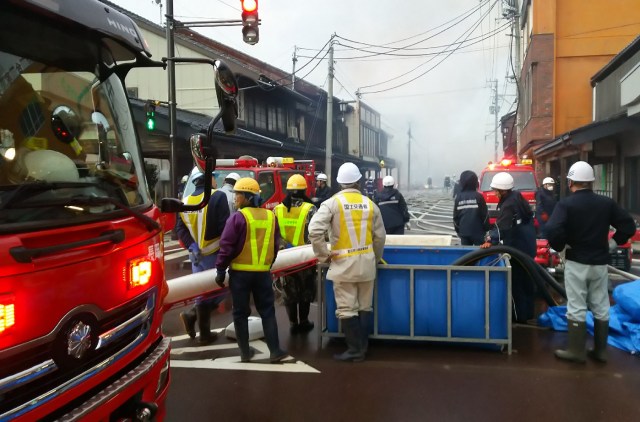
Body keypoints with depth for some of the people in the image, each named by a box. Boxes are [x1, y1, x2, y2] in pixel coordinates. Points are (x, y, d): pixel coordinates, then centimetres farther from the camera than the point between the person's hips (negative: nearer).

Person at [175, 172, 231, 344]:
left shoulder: (186, 201, 10)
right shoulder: (217, 196, -12)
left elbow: (180, 228, 2)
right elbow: (224, 227, -18)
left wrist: (192, 247, -6)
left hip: (196, 255, 7)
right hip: (214, 253, -7)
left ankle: (205, 333, 12)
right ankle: (192, 315, -2)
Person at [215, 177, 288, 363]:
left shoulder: (238, 217, -11)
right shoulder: (271, 216, 5)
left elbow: (226, 246, -12)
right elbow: (275, 246, 12)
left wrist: (221, 270, -5)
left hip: (240, 272, -3)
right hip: (263, 272, 4)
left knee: (241, 313, 9)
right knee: (267, 311, 11)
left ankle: (245, 352, 14)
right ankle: (275, 351, 8)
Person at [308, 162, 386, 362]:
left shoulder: (332, 203, -8)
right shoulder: (370, 204, 4)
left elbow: (314, 231, -19)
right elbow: (380, 236, 7)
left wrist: (323, 255, -7)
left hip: (344, 263, -4)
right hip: (366, 263, 4)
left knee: (347, 309, 3)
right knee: (364, 307, 14)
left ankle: (354, 350, 8)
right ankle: (362, 347, 20)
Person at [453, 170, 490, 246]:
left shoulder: (458, 197, -1)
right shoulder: (478, 196, -8)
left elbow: (455, 216, 4)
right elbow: (484, 214, -4)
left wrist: (458, 230, 15)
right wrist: (486, 228, 8)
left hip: (463, 231, 2)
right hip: (477, 231, -2)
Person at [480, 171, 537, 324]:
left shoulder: (508, 206, -25)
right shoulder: (517, 196, 4)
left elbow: (502, 227, -35)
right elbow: (529, 214, 15)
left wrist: (491, 240, -42)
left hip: (517, 248, -10)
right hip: (527, 244, 10)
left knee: (516, 282, 0)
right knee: (527, 279, 18)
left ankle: (520, 315, 8)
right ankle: (528, 311, 30)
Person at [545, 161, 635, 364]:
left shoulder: (566, 204, -12)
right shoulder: (606, 203, 4)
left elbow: (553, 230, -25)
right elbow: (628, 225, 2)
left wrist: (559, 247, -8)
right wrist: (613, 244, 7)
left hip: (576, 262, -5)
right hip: (600, 263, 5)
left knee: (576, 308, 2)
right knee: (601, 307, 13)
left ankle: (577, 351, 9)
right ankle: (600, 350, 20)